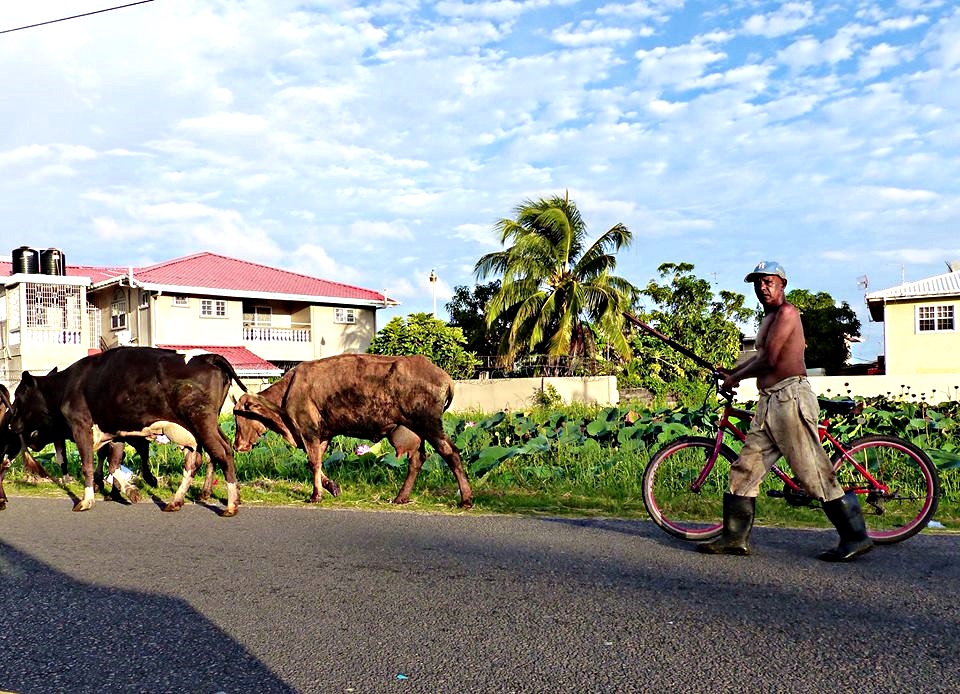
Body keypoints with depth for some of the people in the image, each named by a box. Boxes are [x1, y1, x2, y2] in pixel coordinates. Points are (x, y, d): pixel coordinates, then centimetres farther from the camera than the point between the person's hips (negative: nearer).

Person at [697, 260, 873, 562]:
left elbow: (769, 360, -15)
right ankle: (735, 538, 13)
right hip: (768, 403, 10)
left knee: (814, 475, -7)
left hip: (790, 399, -10)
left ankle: (856, 537, 4)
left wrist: (736, 378, -2)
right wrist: (731, 372, 19)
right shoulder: (769, 317, 22)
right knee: (744, 469, 7)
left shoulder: (786, 312, -9)